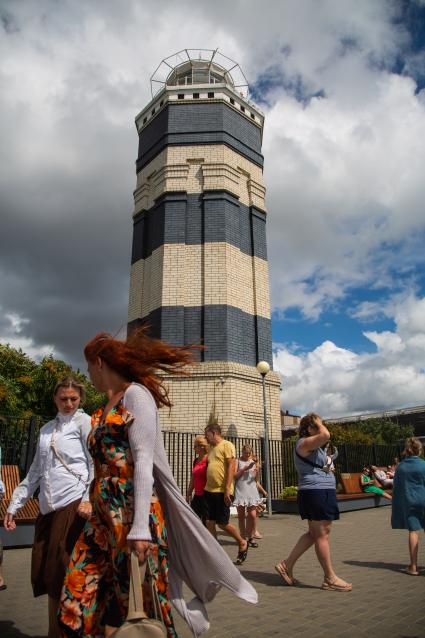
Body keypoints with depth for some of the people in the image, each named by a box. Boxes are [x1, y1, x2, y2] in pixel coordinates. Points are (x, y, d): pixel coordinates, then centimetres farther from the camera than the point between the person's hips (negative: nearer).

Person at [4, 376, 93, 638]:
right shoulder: (47, 429, 19)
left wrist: (89, 498, -18)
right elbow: (36, 471, 23)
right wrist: (14, 505, 20)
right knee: (43, 574, 8)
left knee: (60, 572, -2)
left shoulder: (84, 422, 0)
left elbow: (96, 461, -8)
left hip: (72, 504, -6)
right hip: (48, 507, 6)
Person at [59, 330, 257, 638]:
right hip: (105, 514, 8)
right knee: (84, 596, 5)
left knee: (135, 599, 1)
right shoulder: (107, 408, 18)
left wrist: (139, 527, -21)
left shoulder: (135, 394, -7)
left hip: (130, 511, -8)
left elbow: (143, 461, -16)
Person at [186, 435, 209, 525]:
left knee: (206, 522, 0)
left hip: (206, 495, -7)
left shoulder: (208, 459, -12)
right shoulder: (196, 460, 12)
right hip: (197, 496, 7)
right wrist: (188, 494, 17)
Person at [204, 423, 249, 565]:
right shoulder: (211, 448, 17)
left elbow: (231, 467, -15)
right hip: (209, 490, 8)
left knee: (222, 523, 0)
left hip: (222, 492, -7)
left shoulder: (227, 445, -8)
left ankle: (242, 543, 23)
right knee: (210, 523, 5)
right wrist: (206, 487, 17)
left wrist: (227, 489, -20)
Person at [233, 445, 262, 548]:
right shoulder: (238, 461, 2)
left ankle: (251, 537, 9)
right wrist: (245, 468, -14)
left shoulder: (253, 462, 12)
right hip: (240, 491, -2)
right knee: (241, 516, 5)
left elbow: (255, 479, 12)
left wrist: (257, 472, -9)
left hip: (252, 490, 2)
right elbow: (235, 476, -5)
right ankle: (243, 537, 16)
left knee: (252, 515, -4)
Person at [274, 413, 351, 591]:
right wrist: (318, 423, -14)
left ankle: (287, 565, 19)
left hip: (322, 491, 11)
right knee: (322, 535, -1)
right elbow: (326, 435, -31)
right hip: (316, 492, -11)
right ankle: (330, 578, 9)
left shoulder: (312, 445, 20)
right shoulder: (304, 443, -14)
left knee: (314, 534, 14)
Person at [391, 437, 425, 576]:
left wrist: (397, 506, 15)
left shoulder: (400, 467, 2)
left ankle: (413, 566, 4)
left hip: (408, 502, 2)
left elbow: (396, 487, 7)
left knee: (413, 531, 4)